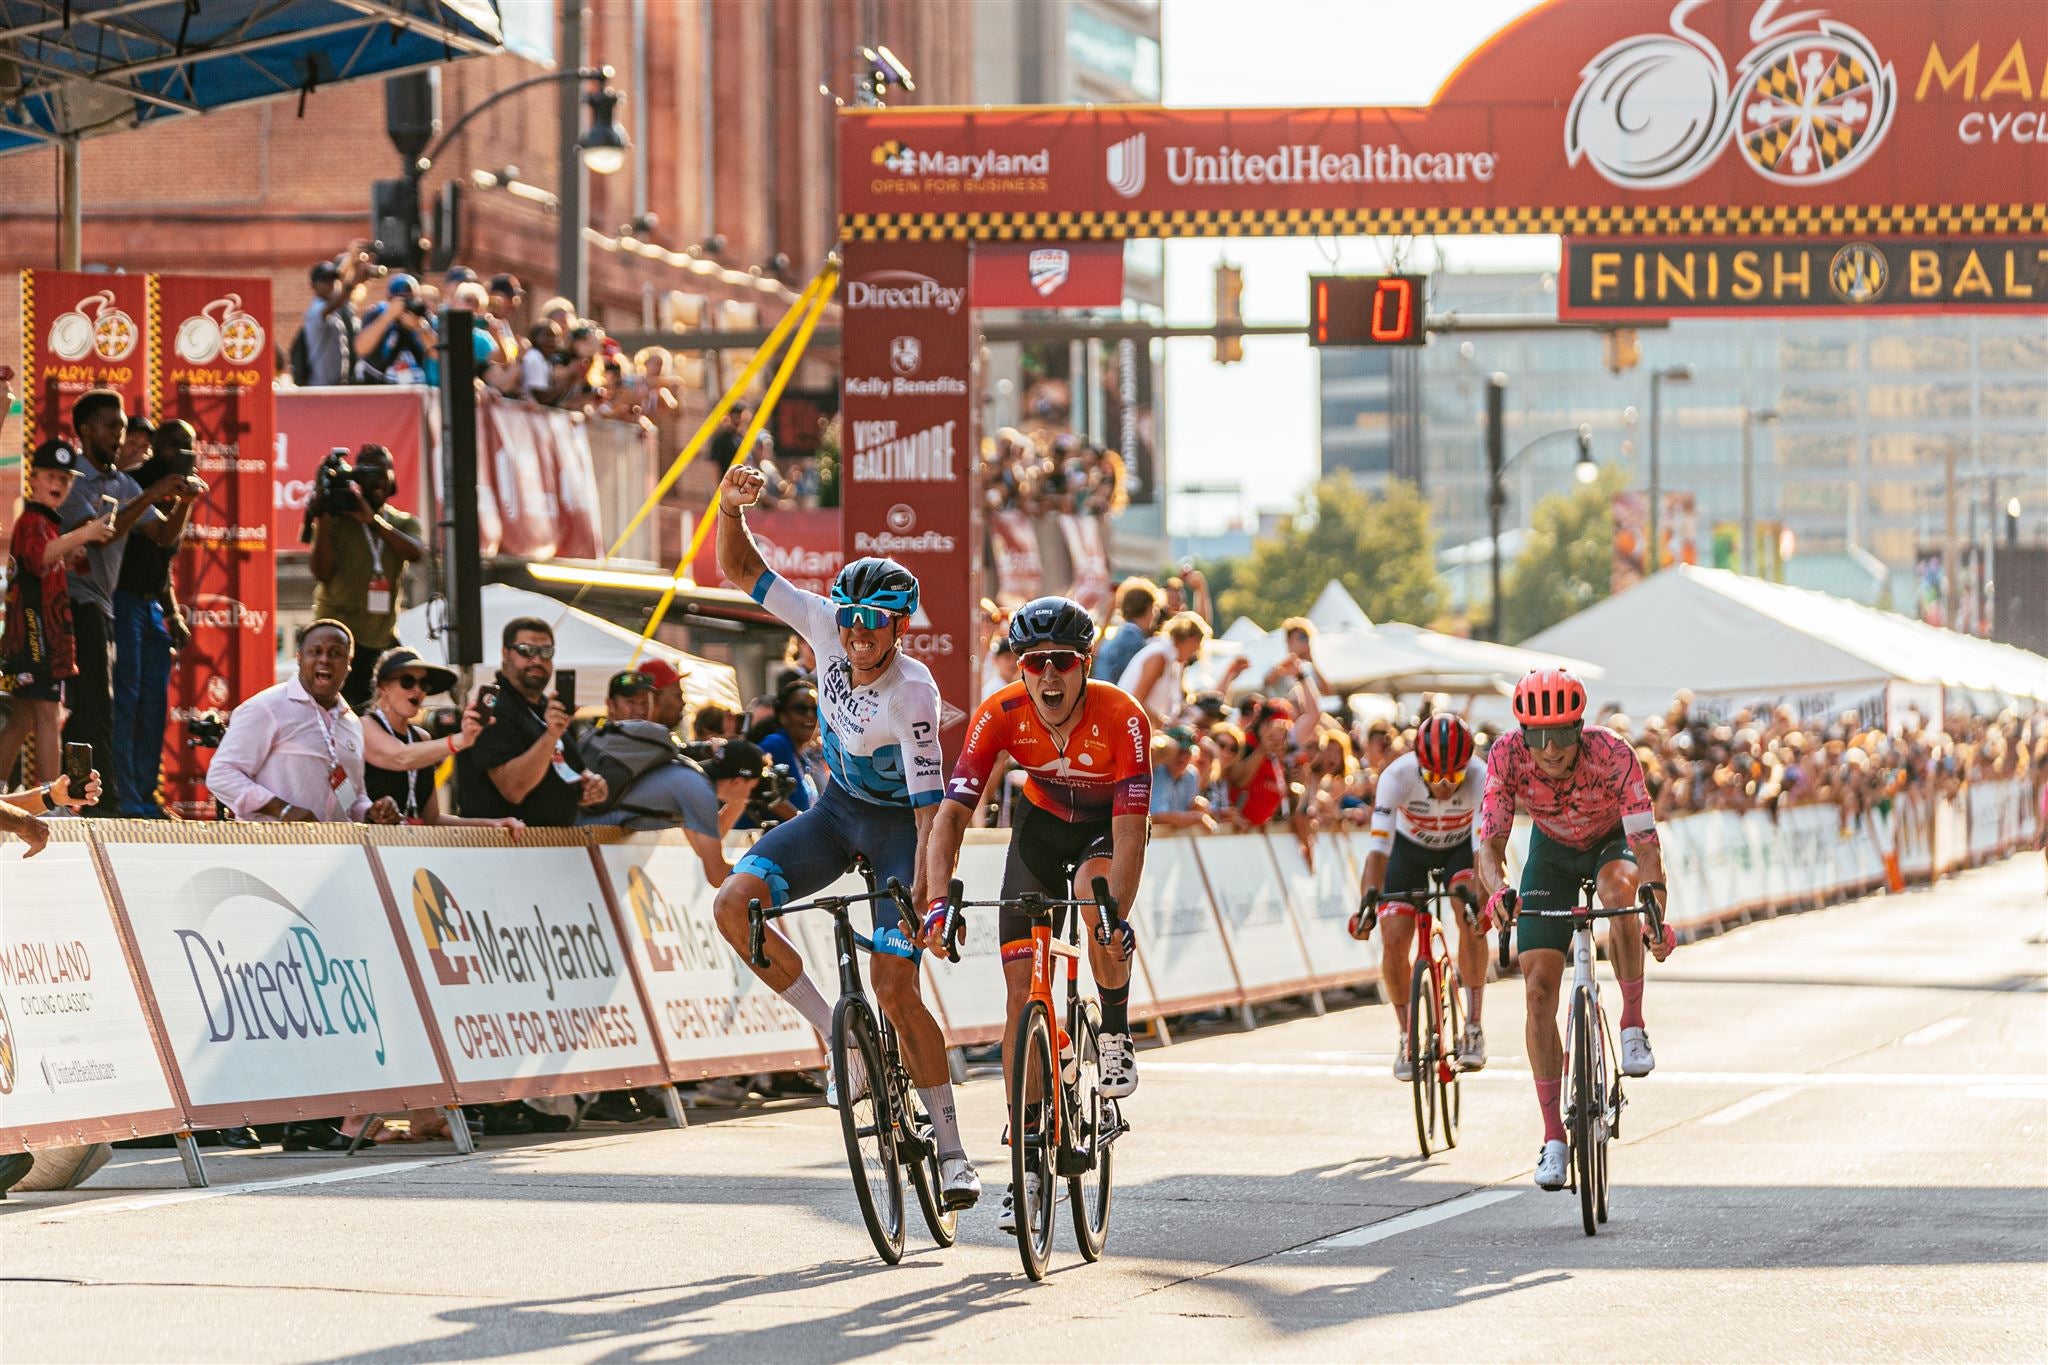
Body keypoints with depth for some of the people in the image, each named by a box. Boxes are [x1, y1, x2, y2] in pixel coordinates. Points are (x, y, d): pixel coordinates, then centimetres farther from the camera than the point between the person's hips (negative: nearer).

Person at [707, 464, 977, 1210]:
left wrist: (923, 902, -37)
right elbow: (740, 570, -9)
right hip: (838, 808, 5)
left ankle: (951, 1148, -2)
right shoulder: (827, 625, -16)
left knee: (894, 986, -15)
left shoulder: (914, 694, -30)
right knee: (734, 904, -19)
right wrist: (731, 507, -29)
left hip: (898, 823, -5)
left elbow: (930, 807, -30)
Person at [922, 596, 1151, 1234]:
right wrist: (939, 901, -46)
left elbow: (1130, 830, -38)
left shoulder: (1122, 719, -33)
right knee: (1021, 988, -9)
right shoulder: (1000, 715, -27)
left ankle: (1116, 1034, -10)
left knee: (1095, 893, -37)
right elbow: (952, 814, -31)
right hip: (1041, 824, 2)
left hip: (1105, 825, -2)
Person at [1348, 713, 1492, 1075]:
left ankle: (1473, 1027, -17)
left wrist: (1477, 896, -59)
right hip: (1410, 847, 1)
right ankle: (1406, 1036, 7)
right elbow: (1378, 845, -40)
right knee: (1394, 941, -13)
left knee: (1472, 918, -27)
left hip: (1461, 848, 0)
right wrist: (1368, 899, -55)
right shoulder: (1398, 776, -35)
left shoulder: (1481, 777, -35)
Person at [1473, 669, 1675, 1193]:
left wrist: (1656, 901, -52)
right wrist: (1498, 890, -49)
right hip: (1553, 850, 2)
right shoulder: (1507, 755, -29)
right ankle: (1553, 1138, -2)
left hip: (1614, 841, -2)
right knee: (1538, 988, -10)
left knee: (1619, 889, -40)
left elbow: (1645, 843, -36)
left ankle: (1633, 1026, -22)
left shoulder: (1612, 753, -35)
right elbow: (1489, 842, -28)